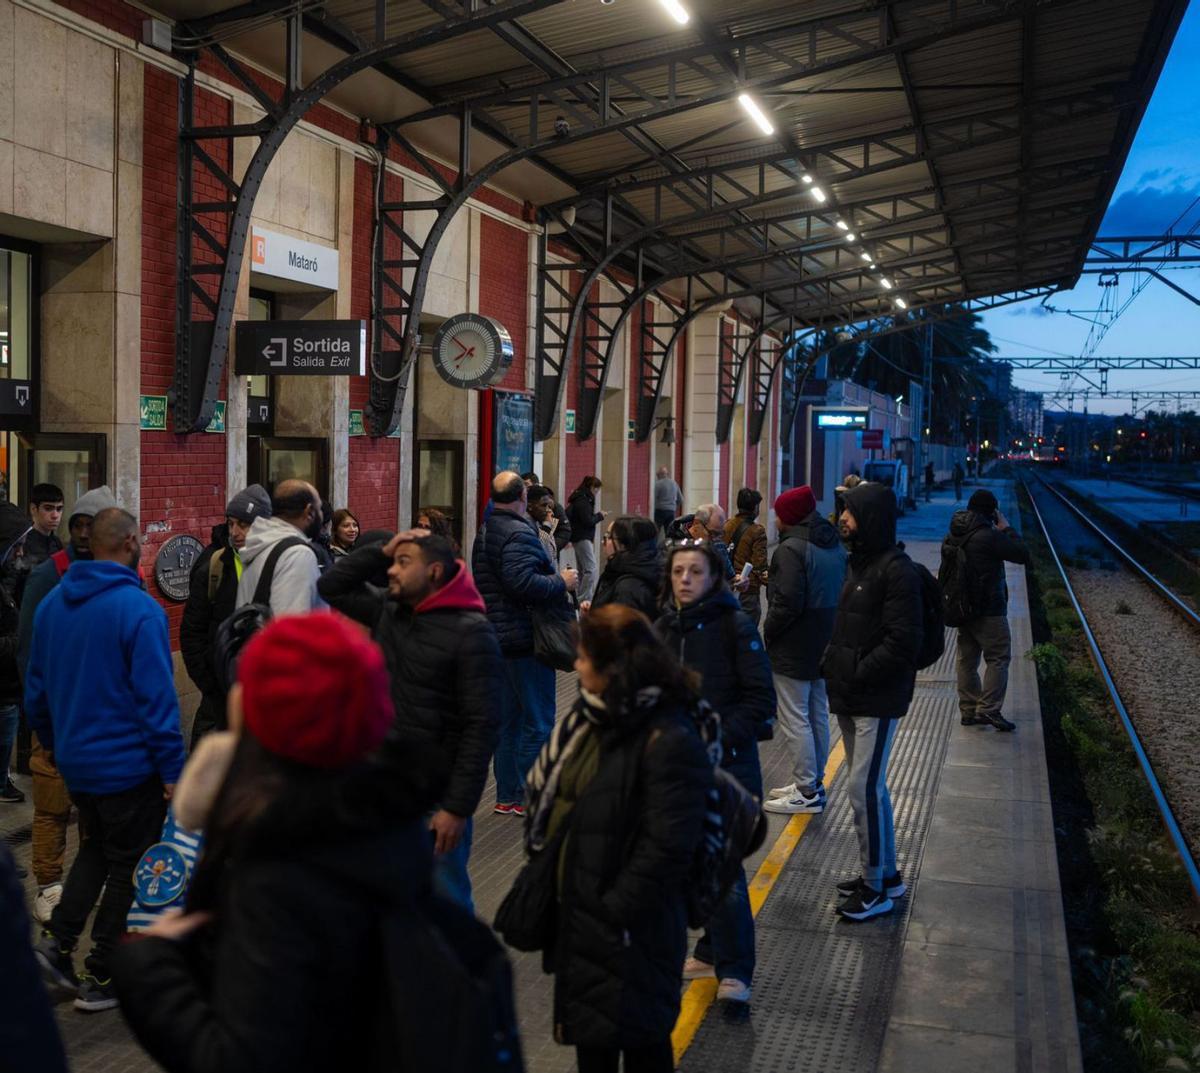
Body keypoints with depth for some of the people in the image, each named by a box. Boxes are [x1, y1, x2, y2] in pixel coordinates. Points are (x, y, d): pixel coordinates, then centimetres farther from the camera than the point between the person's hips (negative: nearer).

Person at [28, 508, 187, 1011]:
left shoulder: (52, 604, 3)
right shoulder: (139, 608, -20)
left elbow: (35, 687, 12)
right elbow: (156, 696, -21)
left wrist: (53, 742, 24)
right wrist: (172, 768, -15)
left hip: (75, 760, 7)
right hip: (128, 763, -7)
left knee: (94, 851, 25)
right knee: (128, 869, 7)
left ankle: (57, 939, 13)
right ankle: (101, 978, 14)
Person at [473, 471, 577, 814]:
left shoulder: (486, 532, 15)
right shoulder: (518, 533, -17)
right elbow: (521, 581, -31)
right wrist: (561, 582, -17)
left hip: (499, 639, 10)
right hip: (526, 639, -10)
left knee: (509, 721, 15)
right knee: (538, 722, -1)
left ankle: (506, 796, 22)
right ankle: (528, 797, 3)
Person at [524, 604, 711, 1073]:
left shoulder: (670, 742, -23)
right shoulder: (590, 717, 5)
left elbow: (666, 847, -25)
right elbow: (552, 797, 13)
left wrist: (616, 911, -22)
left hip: (629, 929, -8)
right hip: (577, 911, 8)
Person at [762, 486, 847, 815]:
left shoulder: (792, 548, -19)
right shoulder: (835, 545, 10)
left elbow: (787, 603, -23)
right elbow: (841, 593, 16)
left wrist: (768, 631, -8)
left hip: (793, 650, -9)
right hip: (825, 648, 9)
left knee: (795, 720, -2)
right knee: (818, 716, 16)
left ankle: (806, 793, 1)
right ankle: (813, 783, 26)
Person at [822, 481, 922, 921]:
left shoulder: (896, 570, -17)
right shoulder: (859, 563, 14)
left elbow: (902, 642, -22)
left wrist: (856, 675, -20)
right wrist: (833, 664, 7)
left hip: (878, 700, -10)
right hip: (851, 696, 10)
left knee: (864, 788, -7)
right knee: (868, 786, 16)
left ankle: (877, 887, 5)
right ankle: (885, 873, 29)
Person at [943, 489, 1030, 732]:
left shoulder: (952, 536, 7)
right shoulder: (987, 536, -19)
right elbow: (1022, 554, -15)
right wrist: (1007, 528, -4)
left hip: (963, 607, 8)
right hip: (988, 609, -8)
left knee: (967, 659, 13)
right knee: (999, 658, -1)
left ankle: (968, 710, 18)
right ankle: (989, 709, -8)